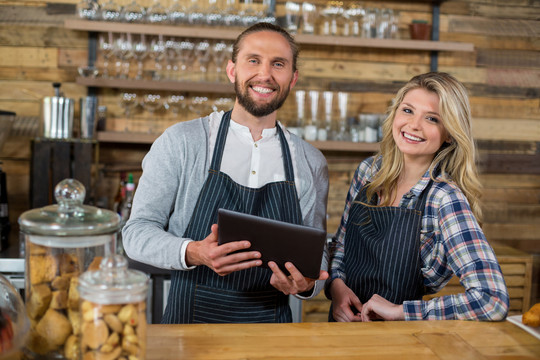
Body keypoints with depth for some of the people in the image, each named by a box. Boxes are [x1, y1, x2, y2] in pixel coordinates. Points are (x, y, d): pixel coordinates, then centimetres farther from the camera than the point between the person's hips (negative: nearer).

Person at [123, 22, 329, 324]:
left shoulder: (312, 163, 6)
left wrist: (306, 284, -9)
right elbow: (137, 232, -2)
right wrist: (192, 253, -21)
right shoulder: (181, 142, -2)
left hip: (271, 323, 4)